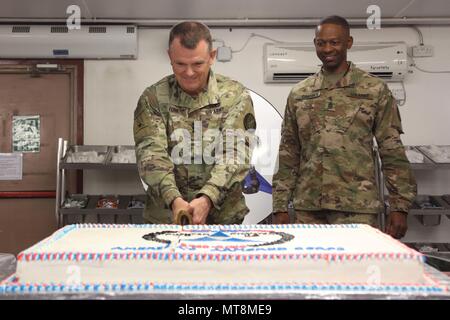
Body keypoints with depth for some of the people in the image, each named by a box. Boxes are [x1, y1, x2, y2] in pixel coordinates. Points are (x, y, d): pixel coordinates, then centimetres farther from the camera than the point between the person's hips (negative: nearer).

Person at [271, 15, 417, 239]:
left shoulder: (375, 90, 2)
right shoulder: (298, 94, 9)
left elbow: (392, 152, 1)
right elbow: (288, 154, 9)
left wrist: (399, 206, -5)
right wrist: (281, 206, 4)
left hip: (357, 207, -2)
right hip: (307, 208, 3)